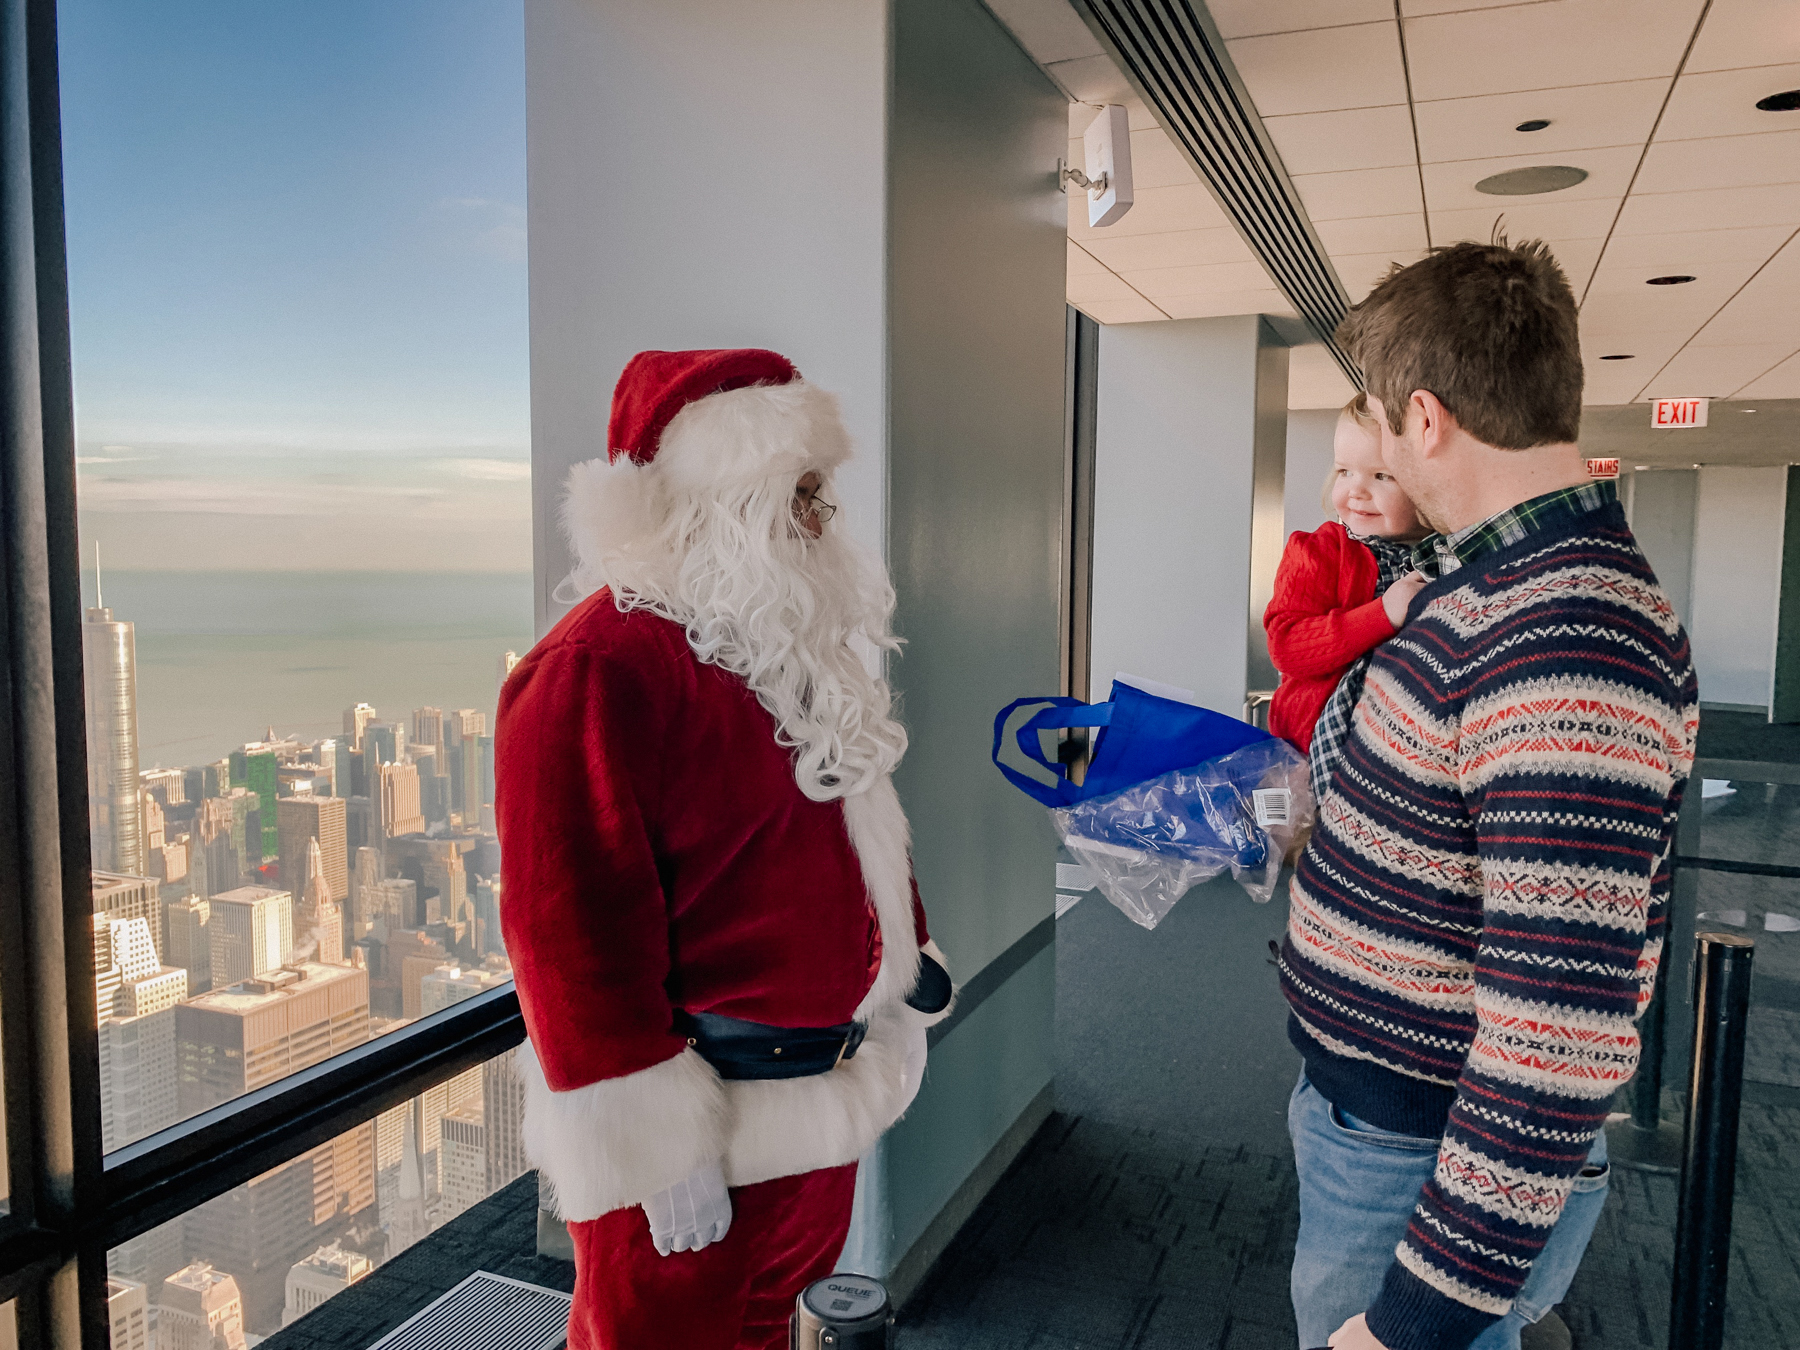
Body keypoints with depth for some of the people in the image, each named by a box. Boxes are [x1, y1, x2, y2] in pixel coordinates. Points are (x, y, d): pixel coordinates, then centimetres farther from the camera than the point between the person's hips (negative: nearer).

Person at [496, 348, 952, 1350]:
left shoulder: (796, 640, 8)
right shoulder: (595, 673, -22)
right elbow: (577, 926, -25)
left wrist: (907, 994, 18)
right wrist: (657, 1146, -21)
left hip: (823, 1087, 8)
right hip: (695, 1118, -8)